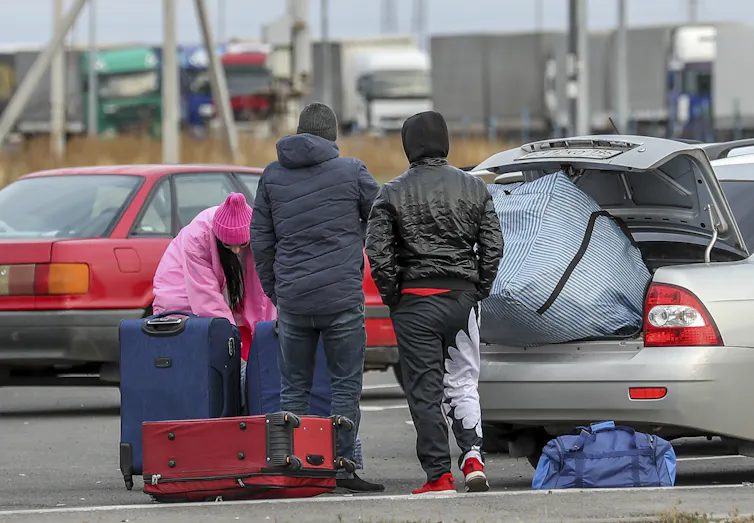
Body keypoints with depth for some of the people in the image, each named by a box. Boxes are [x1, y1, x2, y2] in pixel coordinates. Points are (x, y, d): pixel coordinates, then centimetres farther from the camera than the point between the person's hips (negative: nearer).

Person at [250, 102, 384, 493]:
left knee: (294, 388, 9)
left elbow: (260, 240, 10)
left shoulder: (272, 176, 8)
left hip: (292, 299, 3)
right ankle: (342, 466, -4)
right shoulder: (351, 172, -1)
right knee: (345, 385, 2)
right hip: (342, 298, -3)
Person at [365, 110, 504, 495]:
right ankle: (473, 453, -8)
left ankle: (439, 475, 1)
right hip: (463, 298, 2)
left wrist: (392, 295, 2)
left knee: (425, 391, 3)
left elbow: (378, 252, -9)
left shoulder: (392, 194, -4)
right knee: (463, 382, 12)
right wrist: (478, 290, 11)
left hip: (415, 301, -2)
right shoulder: (474, 188, 4)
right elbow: (493, 246, 2)